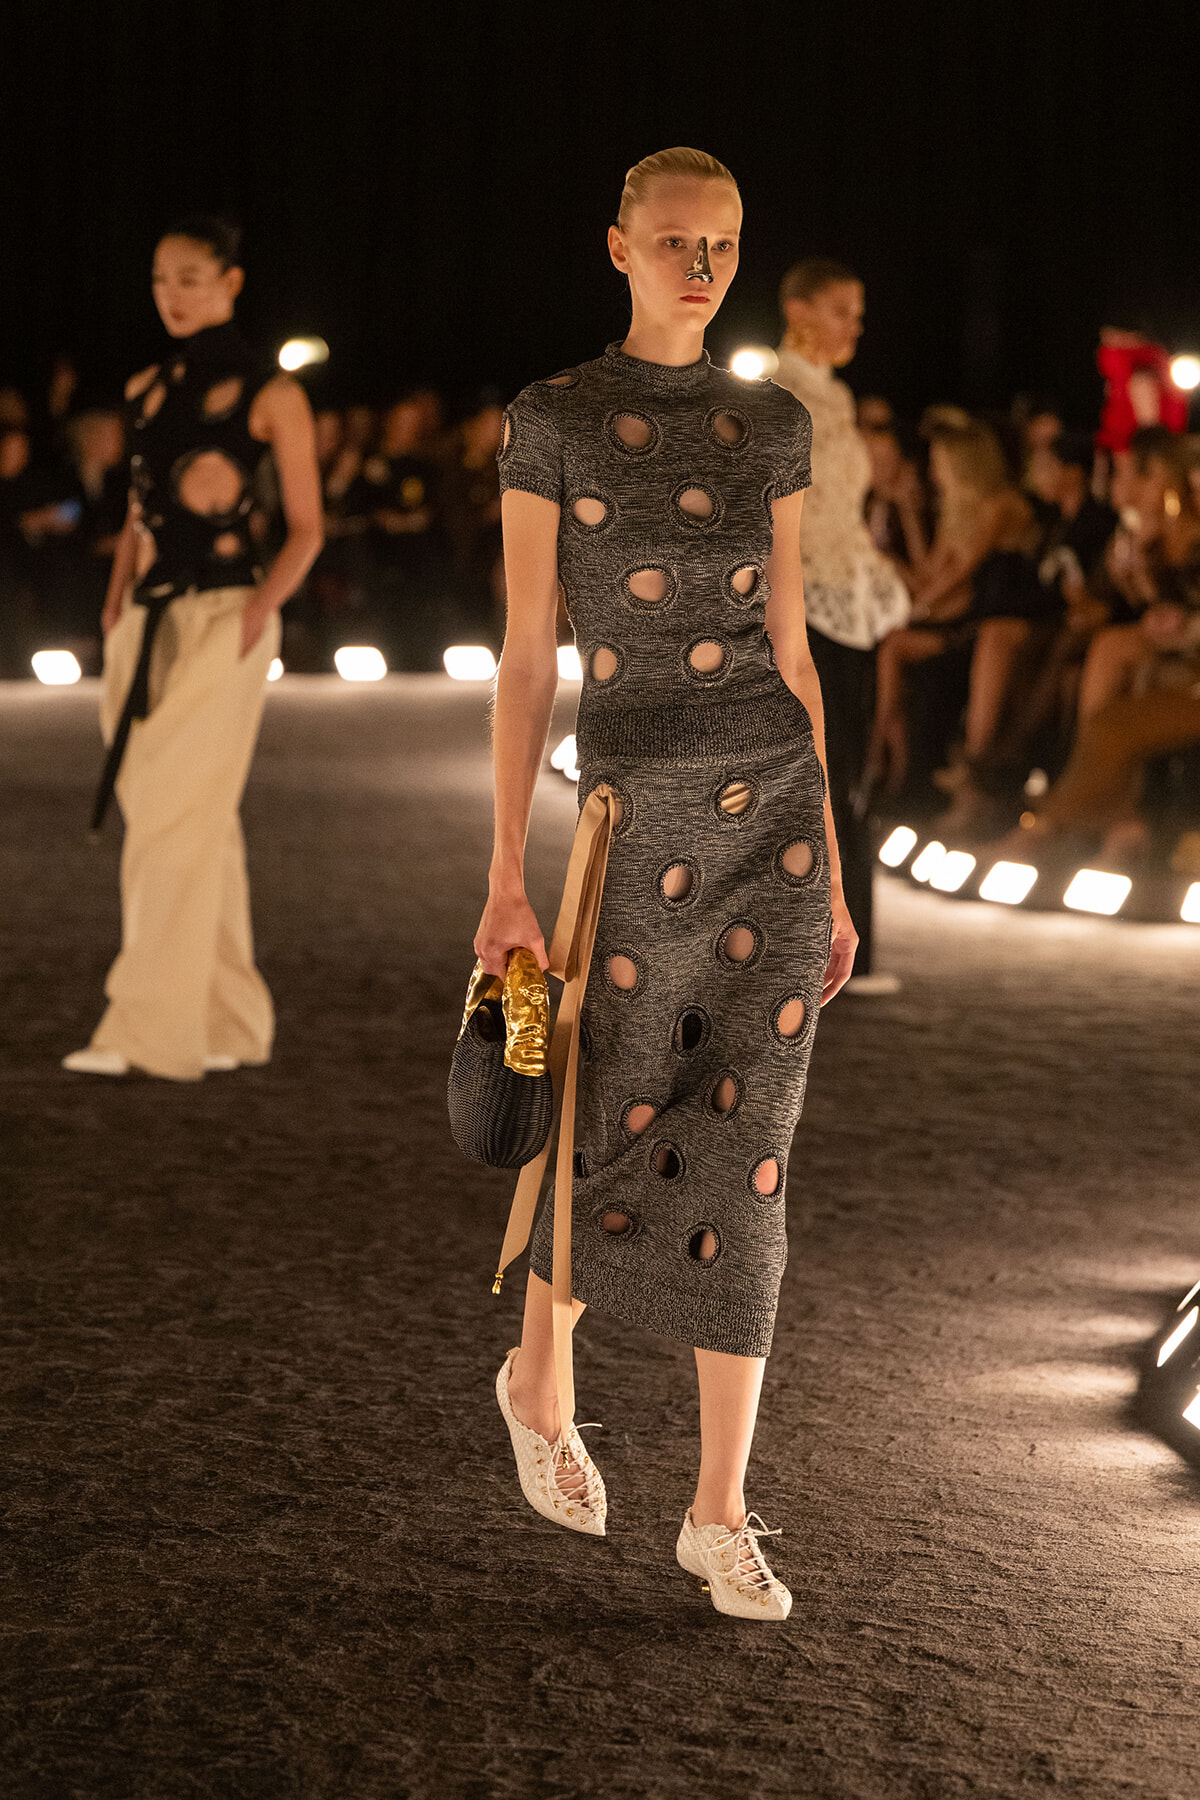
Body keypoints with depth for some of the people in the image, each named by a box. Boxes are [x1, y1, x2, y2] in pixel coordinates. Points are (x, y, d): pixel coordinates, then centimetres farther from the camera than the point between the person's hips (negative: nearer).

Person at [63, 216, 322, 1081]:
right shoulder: (148, 389, 13)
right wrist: (118, 607, 8)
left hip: (220, 622, -6)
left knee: (177, 822, -11)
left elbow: (306, 527, -2)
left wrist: (259, 610, -16)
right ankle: (231, 1023, 16)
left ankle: (147, 1031, -12)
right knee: (202, 827, 9)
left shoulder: (269, 394, -3)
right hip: (148, 623, 6)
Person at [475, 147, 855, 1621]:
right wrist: (506, 884, -7)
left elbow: (790, 652, 10)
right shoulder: (549, 423, -3)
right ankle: (540, 1379, 38)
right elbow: (524, 659, -5)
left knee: (745, 1161, -1)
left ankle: (720, 1513, 6)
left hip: (778, 812, 3)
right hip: (638, 821, -3)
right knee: (620, 1143, 6)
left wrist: (829, 876, 10)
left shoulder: (772, 428, 7)